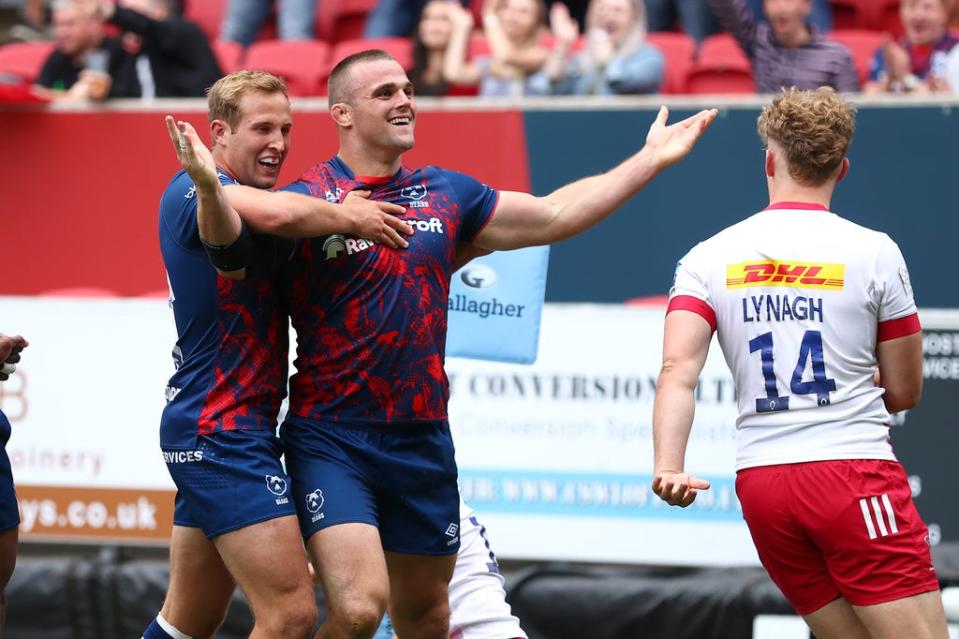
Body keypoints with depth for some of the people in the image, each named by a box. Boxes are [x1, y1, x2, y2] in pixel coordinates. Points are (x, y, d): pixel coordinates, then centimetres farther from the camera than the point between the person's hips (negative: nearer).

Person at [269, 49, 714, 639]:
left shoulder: (446, 194, 10)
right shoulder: (307, 199, -5)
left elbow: (554, 215, 18)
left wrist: (653, 159, 18)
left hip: (422, 441, 6)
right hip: (331, 440, -6)